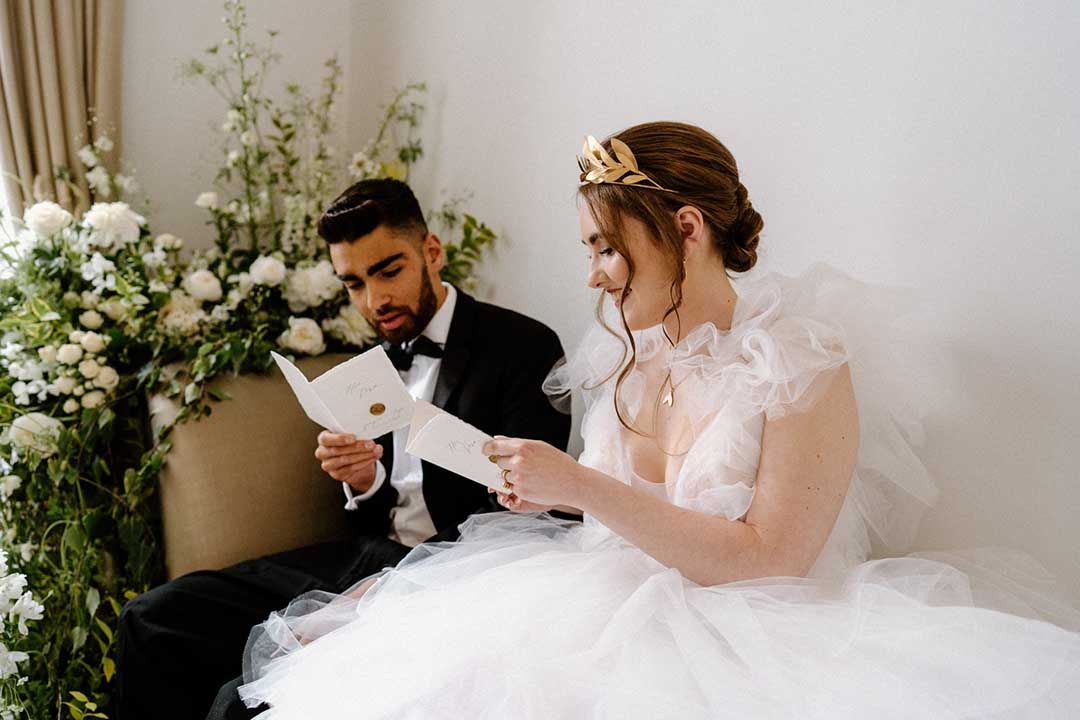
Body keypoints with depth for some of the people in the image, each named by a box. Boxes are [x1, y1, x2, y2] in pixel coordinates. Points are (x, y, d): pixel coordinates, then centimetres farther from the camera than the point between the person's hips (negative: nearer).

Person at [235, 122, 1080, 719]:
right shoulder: (633, 360, 7)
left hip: (742, 644, -5)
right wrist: (553, 488, -2)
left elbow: (767, 560, -18)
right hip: (625, 606, 6)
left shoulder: (806, 363, -12)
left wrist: (583, 483, -20)